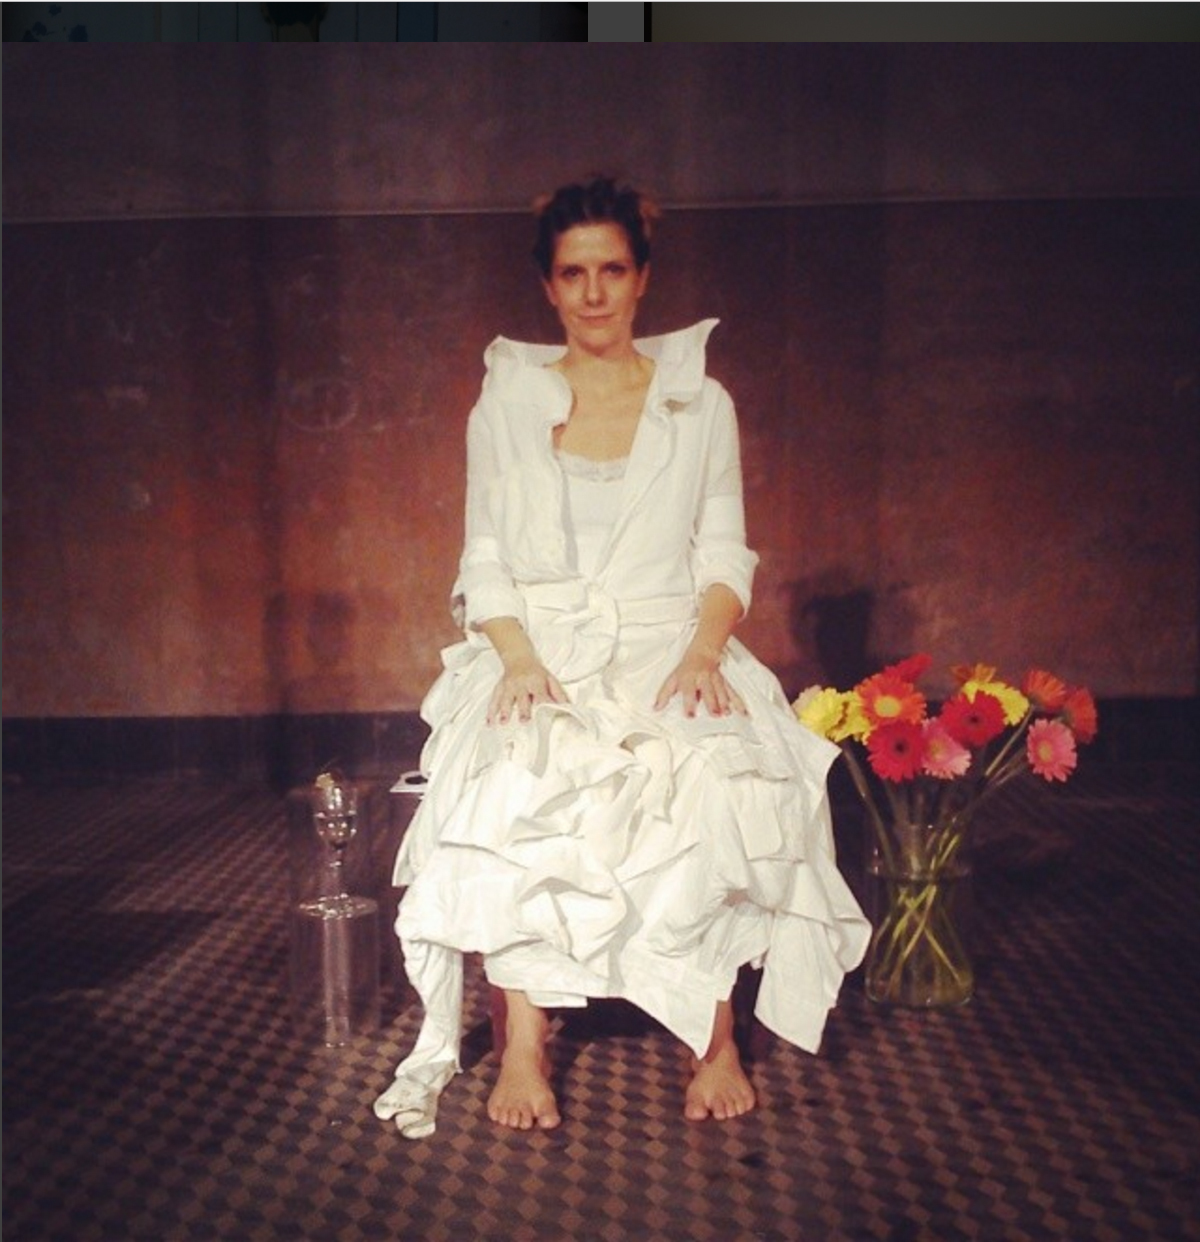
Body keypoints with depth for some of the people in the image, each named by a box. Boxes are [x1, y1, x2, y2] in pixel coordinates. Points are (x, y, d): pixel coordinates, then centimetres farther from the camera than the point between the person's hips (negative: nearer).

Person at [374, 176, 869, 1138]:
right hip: (541, 651, 0)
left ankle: (717, 1037, -17)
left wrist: (704, 652, -12)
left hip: (667, 646, 0)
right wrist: (520, 659, -12)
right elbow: (486, 561, 7)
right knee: (519, 790, -34)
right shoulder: (506, 402, 12)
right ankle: (523, 1045, -22)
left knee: (722, 781, -32)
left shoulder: (700, 401, 12)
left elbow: (725, 553, 8)